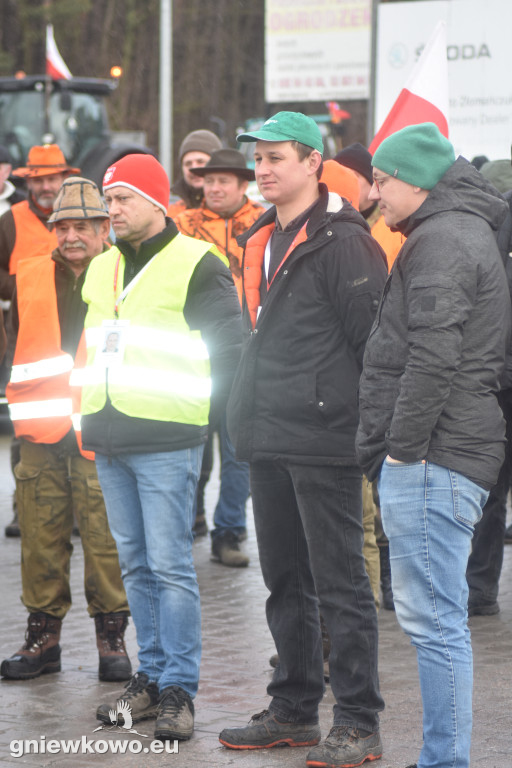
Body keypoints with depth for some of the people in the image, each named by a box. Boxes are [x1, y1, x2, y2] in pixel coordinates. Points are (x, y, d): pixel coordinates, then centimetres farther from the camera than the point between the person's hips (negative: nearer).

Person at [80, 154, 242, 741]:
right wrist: (91, 414, 17)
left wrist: (210, 417, -7)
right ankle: (151, 677, 18)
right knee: (136, 565, 11)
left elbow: (227, 351, -6)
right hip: (108, 441, 7)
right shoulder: (103, 269, 16)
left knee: (170, 565, -7)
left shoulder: (196, 266, -6)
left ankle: (178, 690, -3)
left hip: (165, 443, -7)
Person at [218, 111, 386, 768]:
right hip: (269, 441, 9)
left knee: (339, 583, -4)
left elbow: (373, 338, -14)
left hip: (323, 441, -9)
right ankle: (294, 711, 24)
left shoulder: (341, 241, -11)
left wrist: (367, 428, -14)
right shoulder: (261, 240, 15)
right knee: (285, 582, 15)